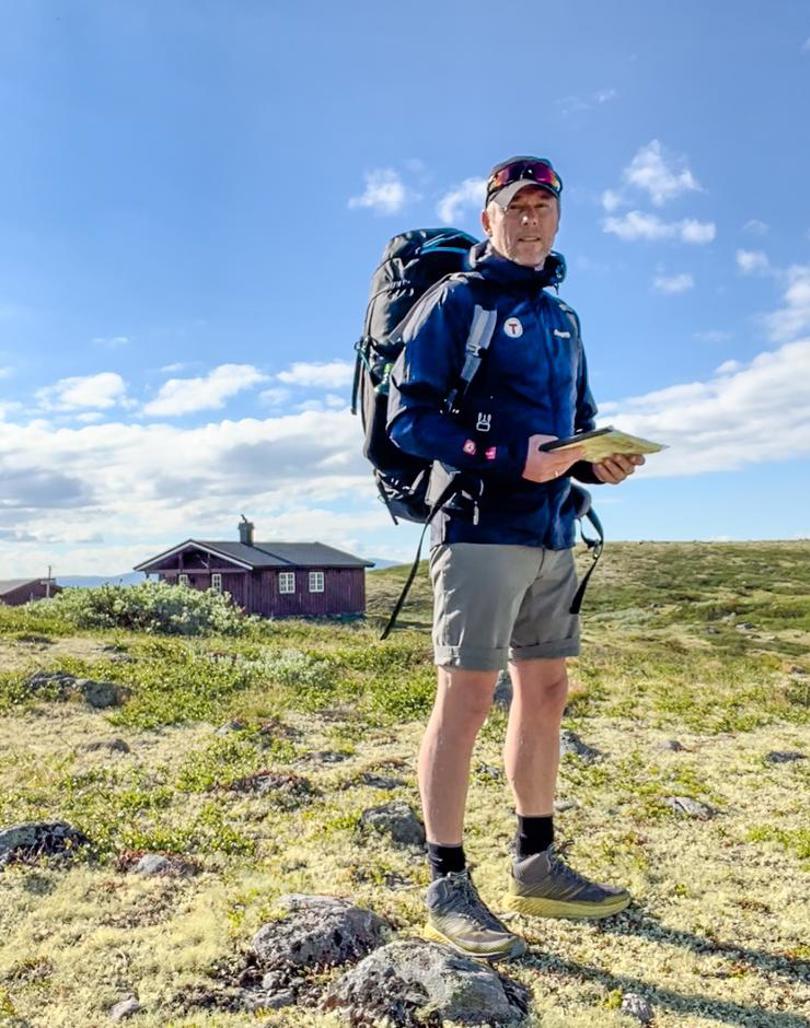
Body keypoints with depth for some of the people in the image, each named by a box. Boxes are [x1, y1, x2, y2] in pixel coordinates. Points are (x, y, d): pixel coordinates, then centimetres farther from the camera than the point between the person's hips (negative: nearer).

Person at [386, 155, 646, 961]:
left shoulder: (561, 318, 19)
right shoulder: (455, 301, -2)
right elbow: (407, 414, -10)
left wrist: (599, 462, 0)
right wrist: (510, 460, -21)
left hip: (551, 535, 8)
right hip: (480, 531, -7)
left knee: (545, 694, 10)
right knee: (467, 696, -6)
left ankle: (537, 868, 24)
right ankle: (447, 888, 6)